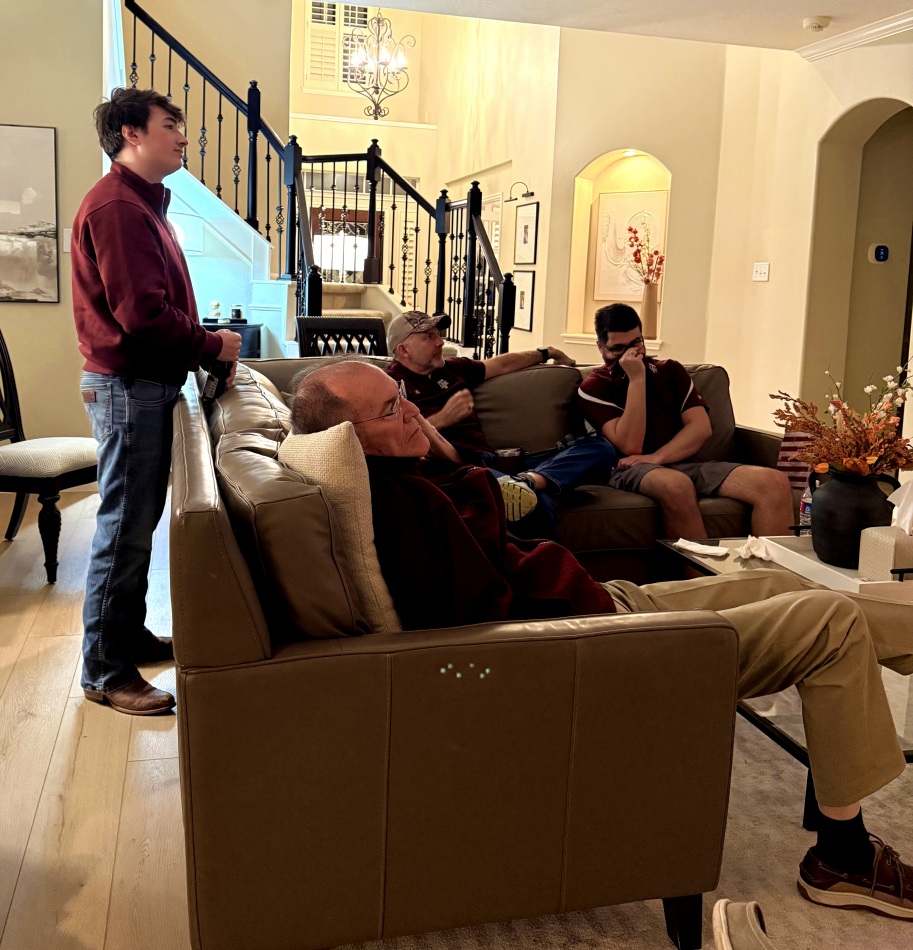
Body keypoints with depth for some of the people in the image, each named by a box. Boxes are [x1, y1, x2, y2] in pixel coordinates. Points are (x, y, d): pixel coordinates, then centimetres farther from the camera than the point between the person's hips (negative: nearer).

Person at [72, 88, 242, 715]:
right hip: (128, 386, -10)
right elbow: (143, 315, -23)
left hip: (150, 383, 10)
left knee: (139, 522, 17)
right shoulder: (116, 205, -15)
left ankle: (131, 635, 30)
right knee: (125, 528, -3)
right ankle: (107, 672, 8)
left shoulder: (144, 202, 18)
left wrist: (205, 347, 6)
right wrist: (212, 346, -11)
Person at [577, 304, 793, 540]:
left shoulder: (670, 370, 19)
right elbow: (630, 446, -9)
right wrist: (636, 379, -10)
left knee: (775, 483, -20)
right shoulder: (593, 388, 5)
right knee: (676, 485, -42)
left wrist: (657, 457, -12)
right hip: (635, 470, -5)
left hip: (685, 465, 5)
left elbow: (701, 427, 5)